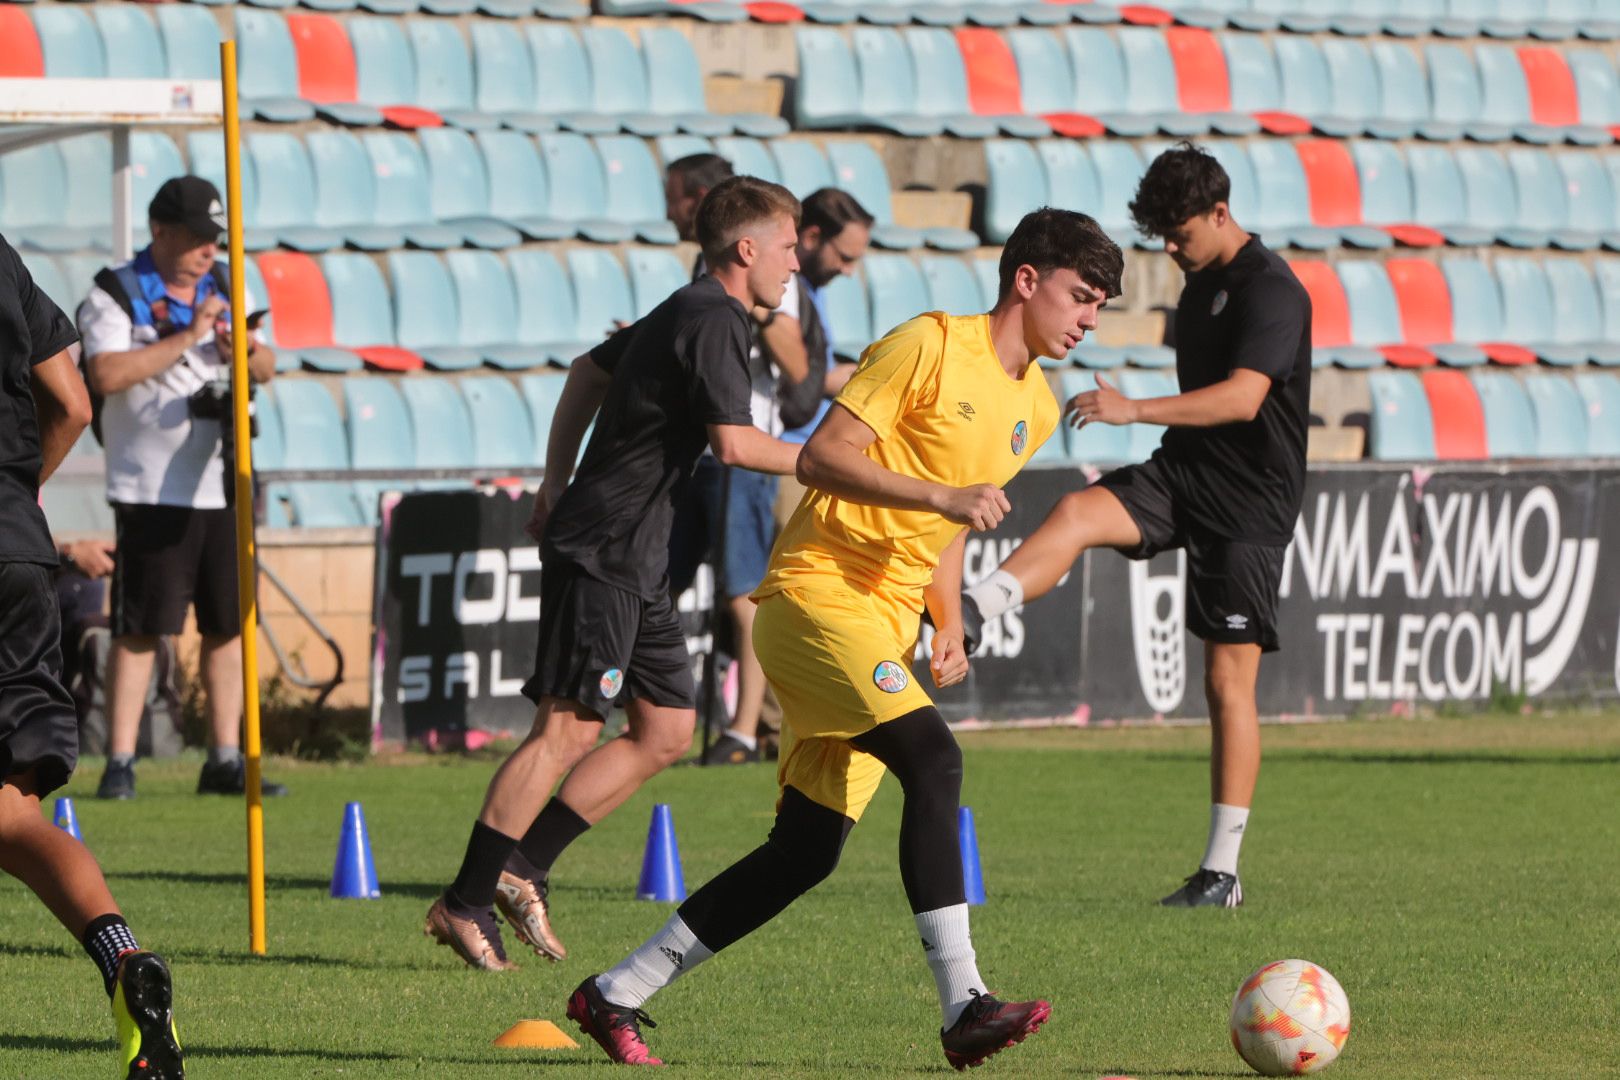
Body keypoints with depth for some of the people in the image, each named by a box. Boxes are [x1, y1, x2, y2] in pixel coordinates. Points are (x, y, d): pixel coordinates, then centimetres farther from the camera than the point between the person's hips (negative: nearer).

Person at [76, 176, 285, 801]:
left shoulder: (223, 291, 13)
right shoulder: (115, 296, -7)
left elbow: (266, 371, 17)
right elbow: (106, 375, -22)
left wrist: (250, 352, -7)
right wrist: (188, 338, -22)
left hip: (222, 486, 6)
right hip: (152, 492, -6)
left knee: (229, 625, 7)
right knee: (139, 629, -7)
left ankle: (224, 761, 14)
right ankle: (120, 764, -5)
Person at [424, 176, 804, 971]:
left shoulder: (684, 313, 17)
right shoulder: (713, 323, -13)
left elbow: (590, 371, 29)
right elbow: (735, 443, -24)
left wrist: (557, 481, 30)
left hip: (636, 558, 10)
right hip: (603, 548, -10)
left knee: (667, 730, 10)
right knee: (569, 727, -13)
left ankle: (521, 869, 10)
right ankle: (466, 903, -12)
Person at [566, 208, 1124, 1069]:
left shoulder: (1035, 408, 17)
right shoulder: (930, 345, -9)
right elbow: (821, 457, -16)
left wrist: (949, 627, 13)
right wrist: (943, 495, -24)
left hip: (882, 630, 9)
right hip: (818, 592, -9)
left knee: (807, 852, 3)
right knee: (932, 759, -27)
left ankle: (616, 996, 13)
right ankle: (964, 1006, -33)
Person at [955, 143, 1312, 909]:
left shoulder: (1271, 291, -15)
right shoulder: (1201, 283, 12)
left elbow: (1243, 396, -29)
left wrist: (1134, 410, -38)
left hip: (1249, 500, -7)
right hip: (1184, 474, 7)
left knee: (1229, 679, -6)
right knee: (1077, 512, -22)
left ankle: (1223, 871, -2)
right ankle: (962, 614, -42)